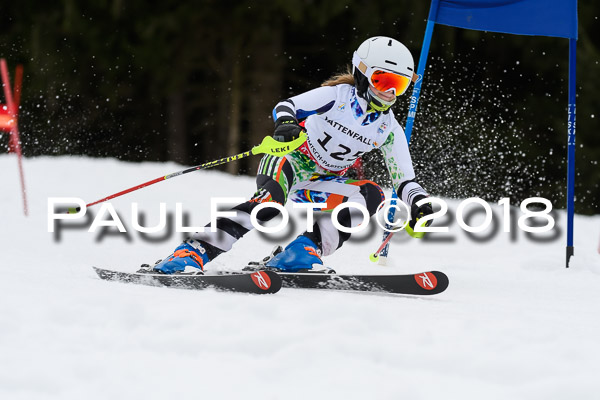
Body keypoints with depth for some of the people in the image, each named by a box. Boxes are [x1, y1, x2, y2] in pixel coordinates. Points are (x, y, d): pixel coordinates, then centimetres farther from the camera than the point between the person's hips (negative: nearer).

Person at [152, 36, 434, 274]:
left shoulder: (389, 130, 1)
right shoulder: (339, 95, -11)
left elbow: (404, 180, 2)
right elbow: (286, 106, -20)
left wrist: (418, 202, -20)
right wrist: (286, 123, -44)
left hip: (318, 187, 6)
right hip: (289, 163, -6)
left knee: (371, 195, -20)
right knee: (271, 198, -37)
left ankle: (305, 251, -29)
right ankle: (194, 252, -45)